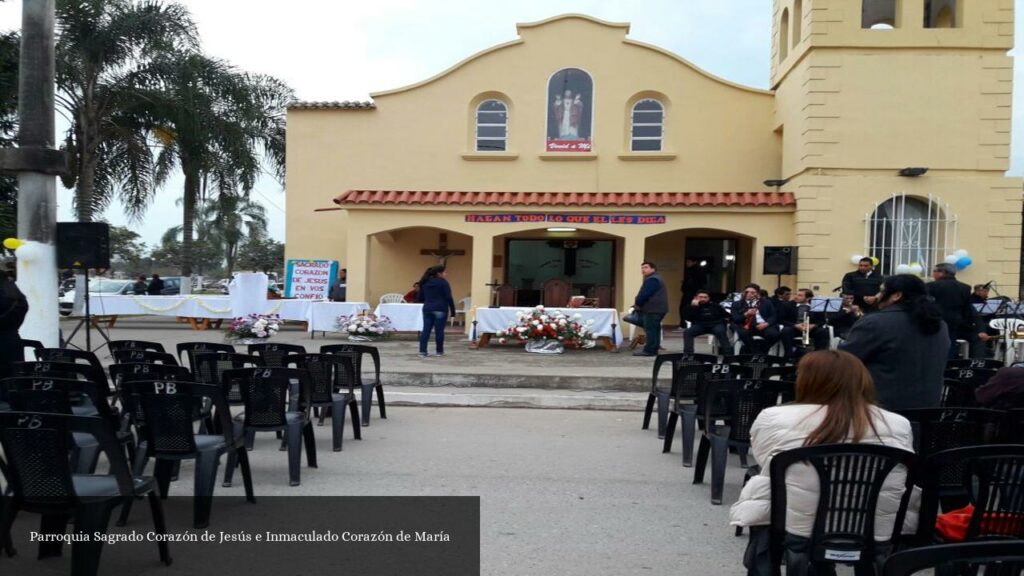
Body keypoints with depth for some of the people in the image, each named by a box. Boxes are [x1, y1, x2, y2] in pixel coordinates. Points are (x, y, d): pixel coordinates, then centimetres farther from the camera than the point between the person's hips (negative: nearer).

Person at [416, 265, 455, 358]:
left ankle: (422, 351, -2)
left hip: (427, 309, 5)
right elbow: (448, 298, -9)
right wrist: (453, 310, -5)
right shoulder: (443, 282, -3)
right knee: (439, 330, 2)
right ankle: (439, 351, 9)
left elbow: (420, 298, 17)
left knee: (426, 330, 2)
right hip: (440, 309, -5)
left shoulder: (425, 283, 14)